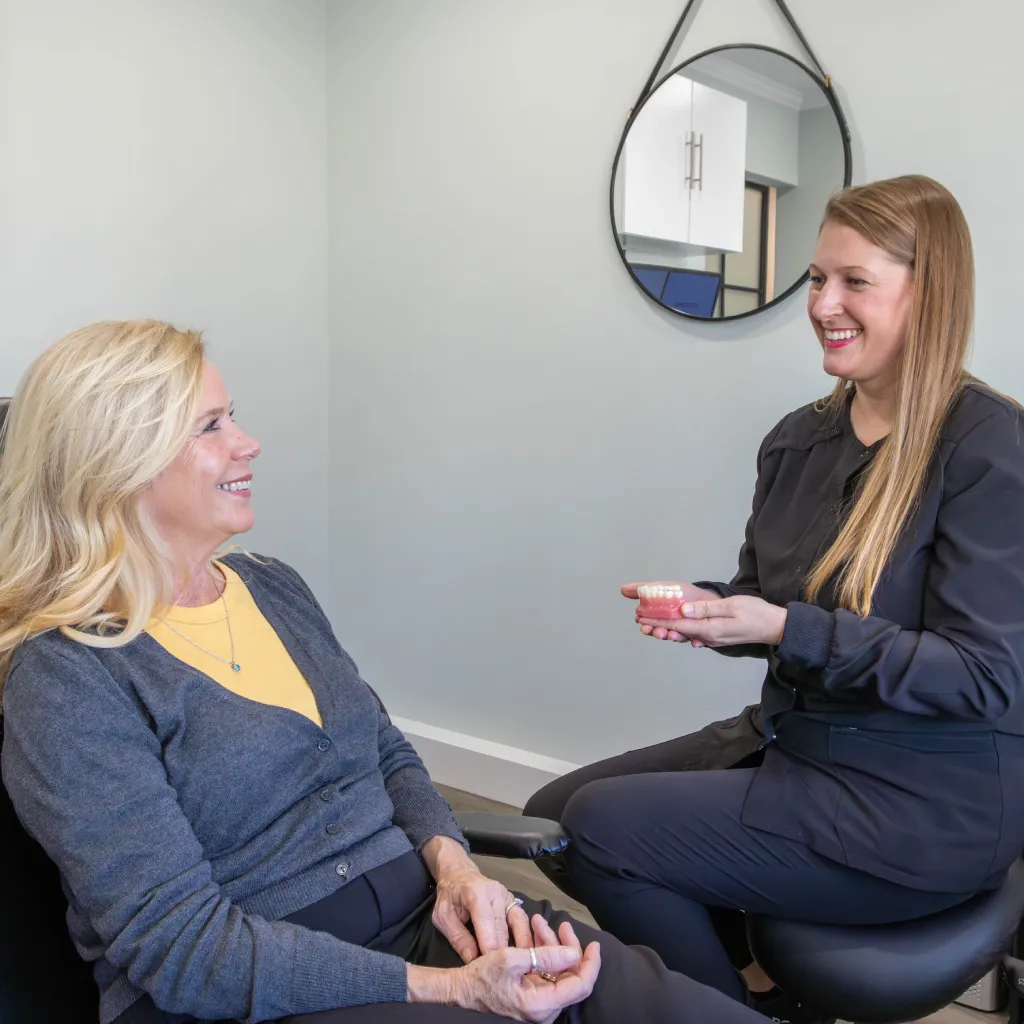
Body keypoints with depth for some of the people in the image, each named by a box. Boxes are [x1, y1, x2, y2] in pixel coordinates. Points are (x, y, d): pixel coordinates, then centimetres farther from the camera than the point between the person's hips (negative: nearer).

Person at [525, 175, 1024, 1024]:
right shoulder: (799, 439, 5)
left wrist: (787, 631, -26)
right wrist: (708, 607, -10)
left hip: (927, 801, -8)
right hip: (790, 738, 8)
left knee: (600, 832, -17)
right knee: (553, 812, 1)